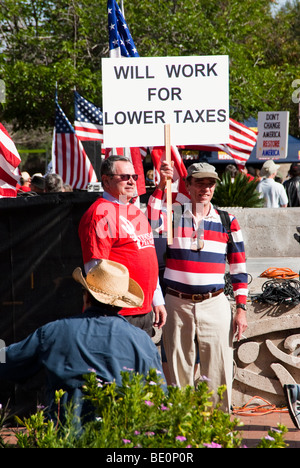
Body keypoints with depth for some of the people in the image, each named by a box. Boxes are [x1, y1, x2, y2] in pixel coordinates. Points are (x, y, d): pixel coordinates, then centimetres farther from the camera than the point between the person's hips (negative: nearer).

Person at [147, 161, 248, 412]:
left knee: (218, 371, -2)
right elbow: (150, 223, -19)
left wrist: (241, 309, 2)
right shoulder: (174, 216, 4)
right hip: (177, 304, 0)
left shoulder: (227, 222, 6)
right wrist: (161, 186, -23)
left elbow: (239, 269, 8)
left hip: (215, 304, 0)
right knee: (178, 370, 7)